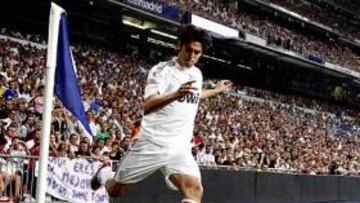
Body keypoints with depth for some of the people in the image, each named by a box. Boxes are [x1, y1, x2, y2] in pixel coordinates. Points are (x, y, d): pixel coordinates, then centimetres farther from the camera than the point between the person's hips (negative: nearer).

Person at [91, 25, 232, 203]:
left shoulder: (197, 74, 10)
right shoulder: (162, 70, -12)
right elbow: (147, 106, -28)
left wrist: (216, 90, 39)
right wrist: (175, 95, -44)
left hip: (180, 148, 4)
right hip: (151, 143, -4)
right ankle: (104, 173, 47)